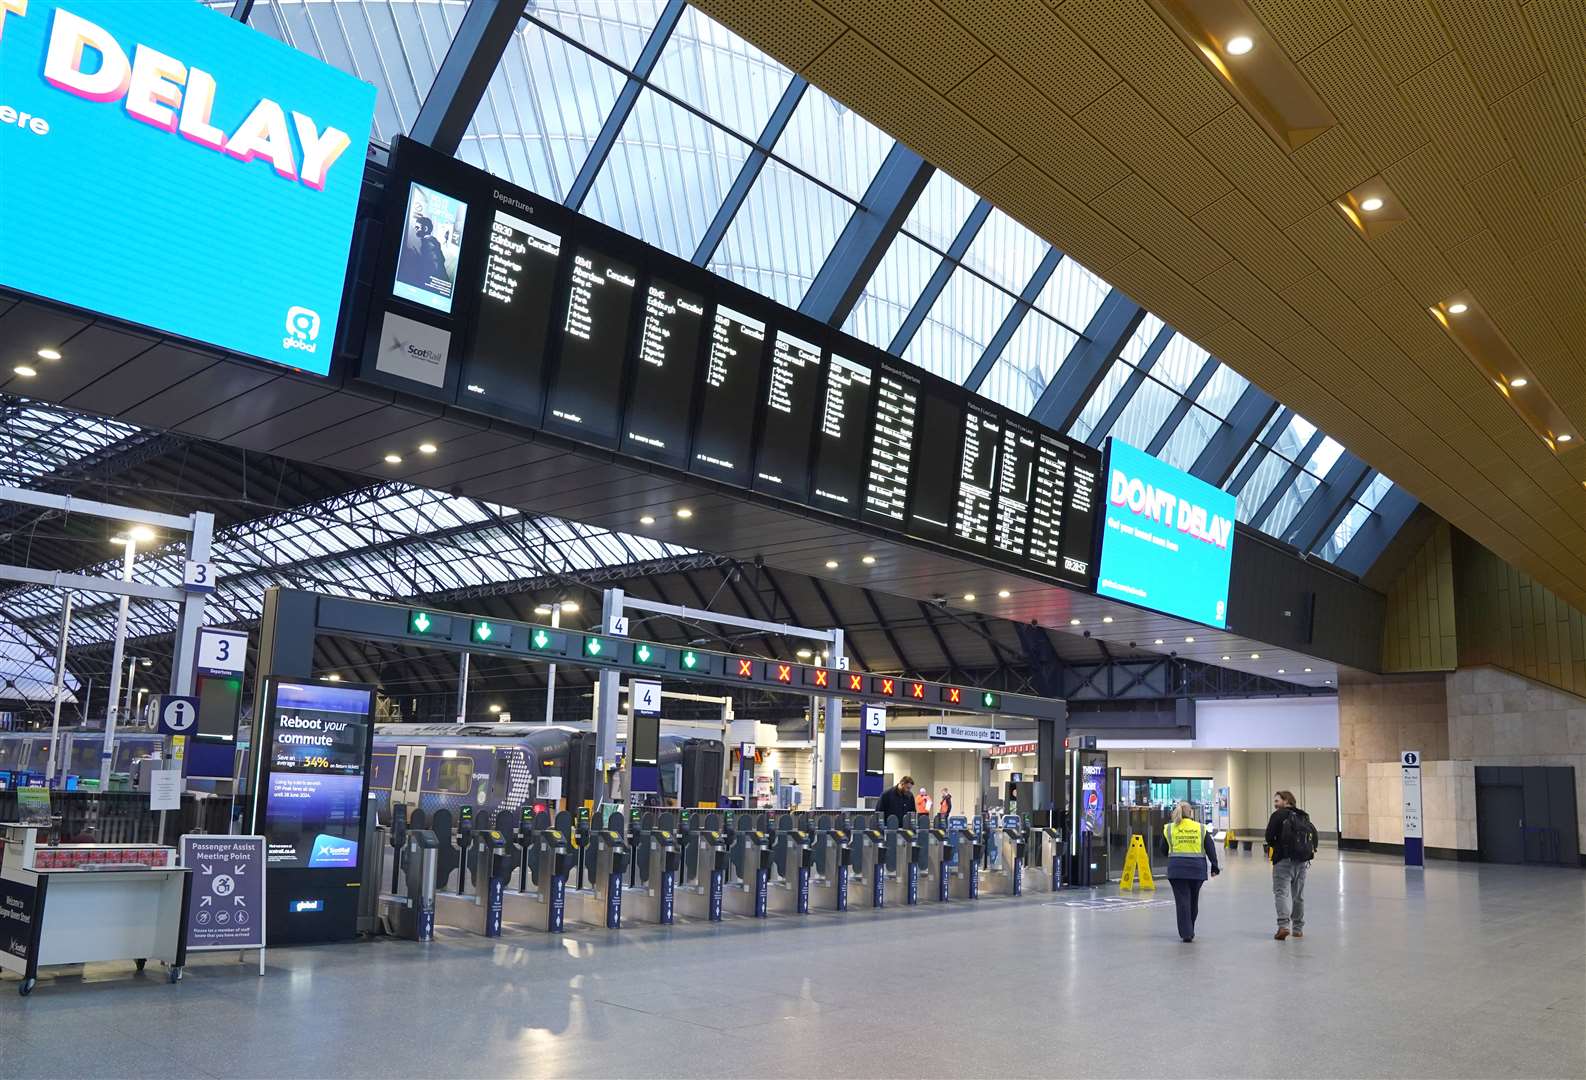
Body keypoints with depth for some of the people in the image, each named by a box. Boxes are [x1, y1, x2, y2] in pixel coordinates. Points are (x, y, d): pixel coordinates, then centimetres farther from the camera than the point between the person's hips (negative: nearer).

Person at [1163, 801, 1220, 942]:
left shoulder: (1169, 828, 1)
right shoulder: (1201, 828, 3)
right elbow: (1210, 849, 1)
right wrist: (1214, 867, 7)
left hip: (1177, 869, -1)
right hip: (1197, 869, 2)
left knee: (1182, 901, 1)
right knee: (1193, 901, 16)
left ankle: (1186, 933, -4)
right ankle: (1189, 930, 27)